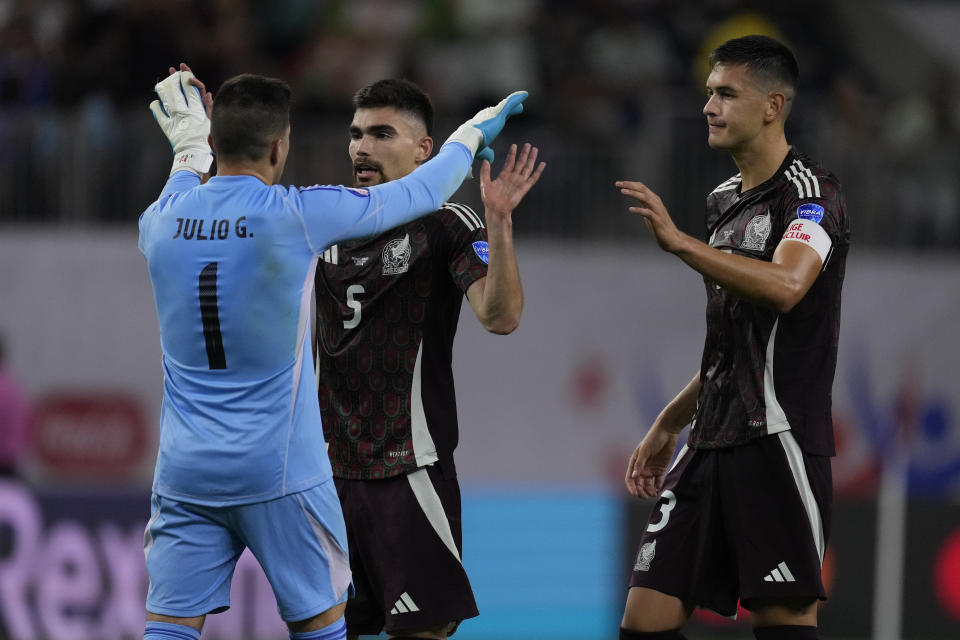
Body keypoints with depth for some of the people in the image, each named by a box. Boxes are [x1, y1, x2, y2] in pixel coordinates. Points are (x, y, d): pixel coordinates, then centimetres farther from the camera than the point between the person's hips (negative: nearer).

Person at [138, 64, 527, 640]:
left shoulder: (162, 221, -1)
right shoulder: (296, 215, -11)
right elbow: (418, 195, 4)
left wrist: (189, 150, 40)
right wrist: (471, 136, 22)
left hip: (185, 470, 3)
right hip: (278, 472, -3)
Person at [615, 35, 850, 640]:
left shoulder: (812, 192, -7)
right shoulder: (724, 200, 19)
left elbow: (784, 286, -28)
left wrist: (679, 242, -31)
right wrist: (669, 424, 26)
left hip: (778, 440, -8)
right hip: (712, 444, 8)